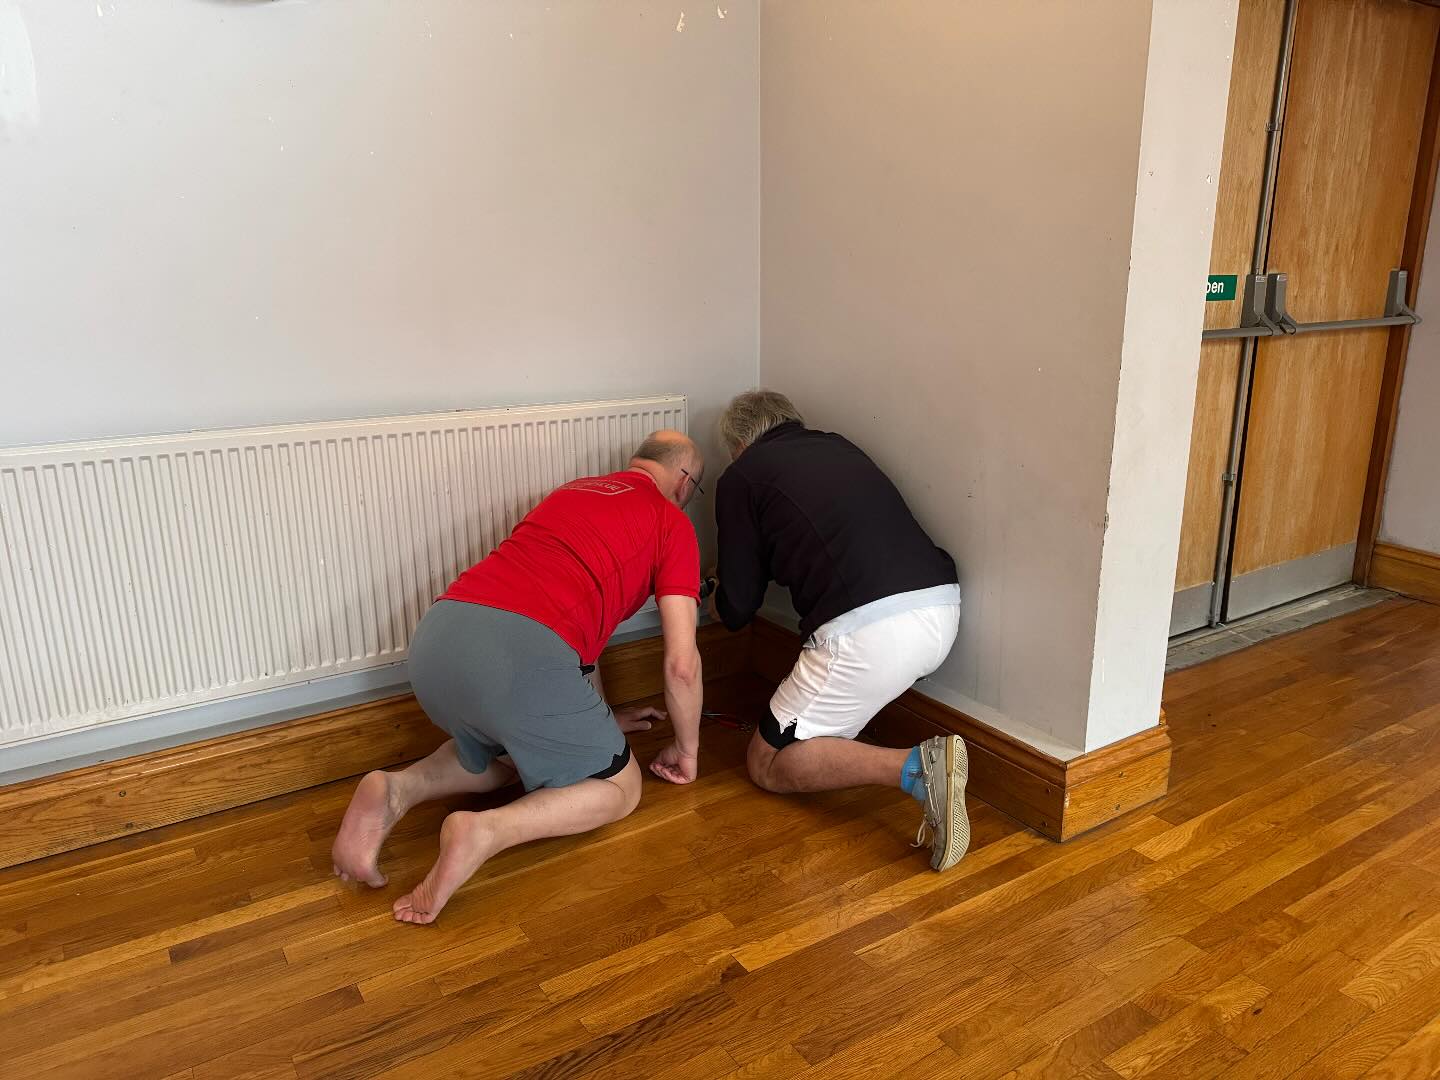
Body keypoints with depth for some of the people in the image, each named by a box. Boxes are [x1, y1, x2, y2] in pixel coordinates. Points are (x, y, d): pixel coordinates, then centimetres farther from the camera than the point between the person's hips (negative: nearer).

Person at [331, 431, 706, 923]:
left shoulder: (575, 489, 30)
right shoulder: (672, 522, 11)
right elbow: (682, 662, 7)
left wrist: (599, 719, 47)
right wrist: (687, 748, 24)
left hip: (433, 641, 7)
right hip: (521, 655, -7)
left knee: (500, 752, 36)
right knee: (619, 786, 17)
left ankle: (397, 789, 9)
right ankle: (484, 831, -8)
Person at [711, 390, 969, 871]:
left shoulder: (742, 476, 9)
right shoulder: (839, 447, 26)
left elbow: (737, 609, 10)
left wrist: (714, 598, 36)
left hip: (869, 629, -8)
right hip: (943, 607, 8)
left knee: (767, 763, 8)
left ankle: (916, 767, -13)